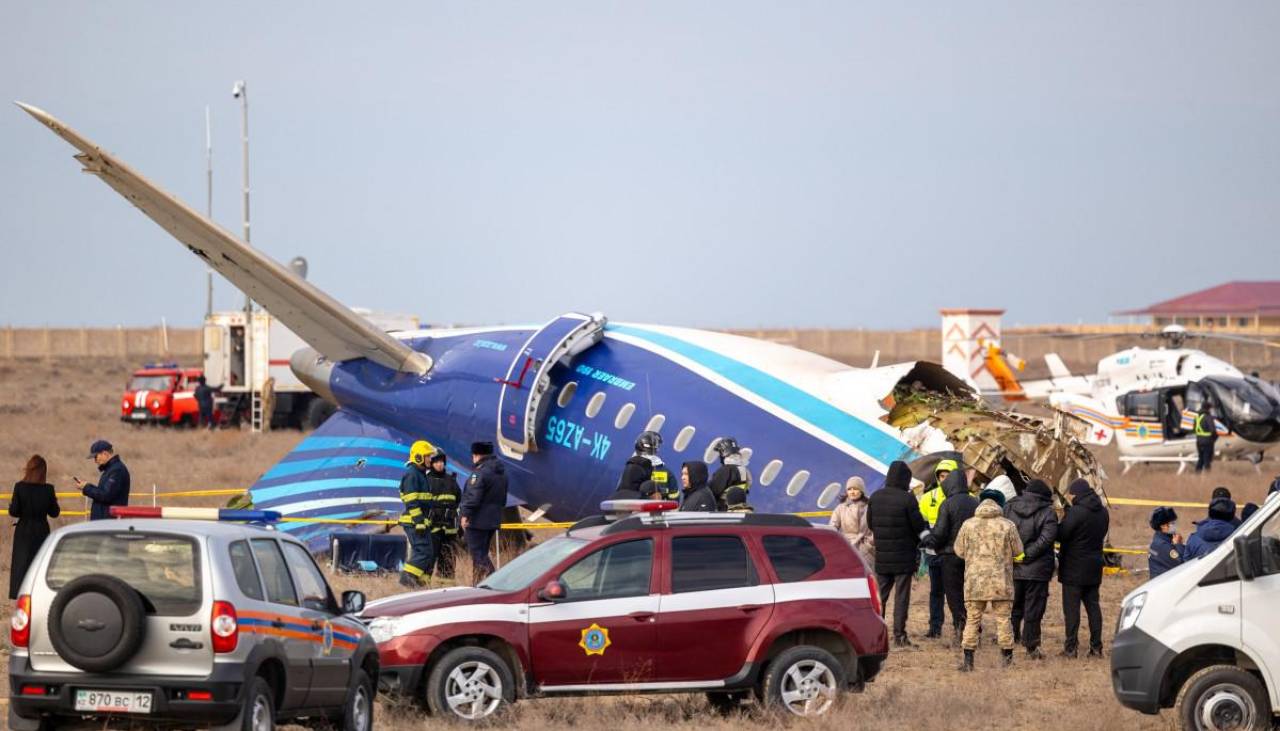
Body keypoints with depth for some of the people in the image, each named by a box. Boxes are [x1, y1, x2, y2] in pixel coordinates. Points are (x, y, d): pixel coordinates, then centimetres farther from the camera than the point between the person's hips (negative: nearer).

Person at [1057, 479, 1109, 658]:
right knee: (1093, 606, 12)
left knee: (1071, 607, -2)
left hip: (1074, 568, -7)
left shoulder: (1076, 512, -18)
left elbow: (1061, 535, -16)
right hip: (1094, 568, 7)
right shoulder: (1103, 513, 6)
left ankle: (1071, 647, -4)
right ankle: (1096, 647, 10)